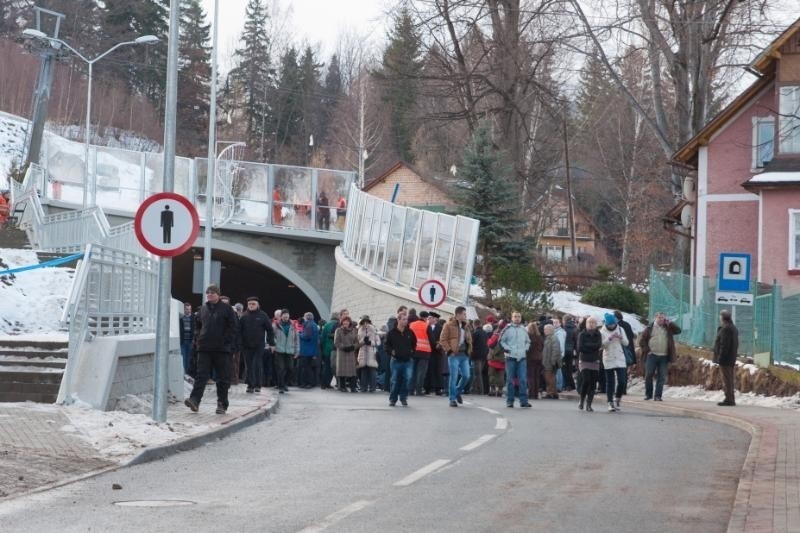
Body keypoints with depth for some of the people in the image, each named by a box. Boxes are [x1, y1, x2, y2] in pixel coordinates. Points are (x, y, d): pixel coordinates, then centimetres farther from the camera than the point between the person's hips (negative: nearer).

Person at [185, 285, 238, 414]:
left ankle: (222, 404, 10)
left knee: (223, 378, 4)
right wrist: (197, 339, 8)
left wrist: (227, 343, -11)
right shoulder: (203, 309, 13)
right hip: (204, 349, 3)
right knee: (201, 376, -7)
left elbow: (232, 327, -2)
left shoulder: (226, 309, 1)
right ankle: (195, 400, -17)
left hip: (222, 350, -3)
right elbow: (197, 325, 22)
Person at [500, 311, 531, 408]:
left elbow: (528, 341, 26)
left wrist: (526, 349, 10)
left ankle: (523, 401, -2)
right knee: (510, 380, 0)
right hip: (510, 357, -3)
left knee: (523, 380, -4)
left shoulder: (524, 330, 13)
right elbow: (501, 341, 3)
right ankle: (510, 401, 5)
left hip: (522, 357, 3)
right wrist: (506, 349, -8)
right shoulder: (507, 329, 1)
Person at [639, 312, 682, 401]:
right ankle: (648, 394, 10)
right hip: (652, 356, -1)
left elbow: (678, 330, 1)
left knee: (662, 377, -2)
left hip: (664, 357, 1)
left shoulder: (668, 328, 13)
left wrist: (669, 323, -3)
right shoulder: (649, 328, 7)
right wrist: (647, 350, -4)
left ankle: (658, 396, 2)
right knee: (648, 375, -3)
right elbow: (642, 340, 7)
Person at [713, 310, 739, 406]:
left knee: (726, 379, -8)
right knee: (729, 379, 14)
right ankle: (730, 399, 18)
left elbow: (724, 345, -22)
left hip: (725, 359, -10)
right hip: (731, 360, 10)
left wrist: (720, 357, -20)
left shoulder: (725, 329, -17)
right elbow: (735, 345, 21)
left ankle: (729, 399, -9)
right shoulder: (733, 328, 16)